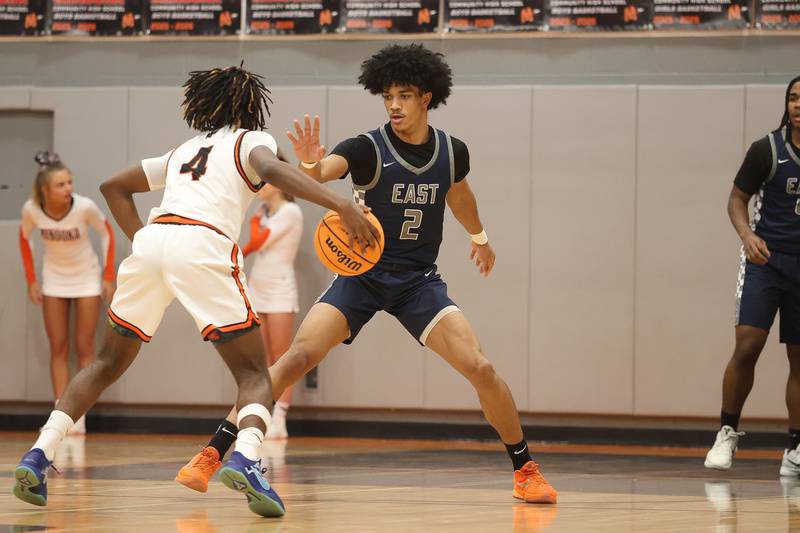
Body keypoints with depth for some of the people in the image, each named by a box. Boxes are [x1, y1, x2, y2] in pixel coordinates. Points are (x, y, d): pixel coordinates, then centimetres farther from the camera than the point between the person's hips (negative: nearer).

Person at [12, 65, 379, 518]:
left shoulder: (183, 152, 34)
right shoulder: (250, 140, 17)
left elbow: (114, 187, 40)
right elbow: (271, 170, -7)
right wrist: (341, 204, -15)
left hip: (152, 241, 5)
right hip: (202, 245, -5)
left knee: (109, 363, 21)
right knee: (255, 374, 2)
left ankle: (40, 454, 6)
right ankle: (246, 459, -28)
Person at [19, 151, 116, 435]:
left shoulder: (85, 207, -28)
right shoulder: (32, 209, -23)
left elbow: (107, 233, -9)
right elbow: (24, 238, -1)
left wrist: (109, 276, -9)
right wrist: (31, 280, -2)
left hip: (87, 278, -2)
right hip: (54, 280, 2)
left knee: (84, 347, -1)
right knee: (58, 348, 2)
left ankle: (79, 414, 3)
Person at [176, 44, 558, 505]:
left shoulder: (453, 152, -2)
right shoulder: (367, 149, -14)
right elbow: (325, 171, -36)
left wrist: (479, 236, 39)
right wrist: (311, 164, -60)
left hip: (420, 280, 2)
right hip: (362, 275, -2)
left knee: (481, 368, -13)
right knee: (297, 358, -19)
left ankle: (525, 470, 7)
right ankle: (210, 456, -16)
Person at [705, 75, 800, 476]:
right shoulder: (768, 149, -5)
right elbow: (737, 199, 0)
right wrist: (747, 235, -18)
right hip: (766, 259, -2)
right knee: (747, 345, -15)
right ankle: (727, 434, -1)